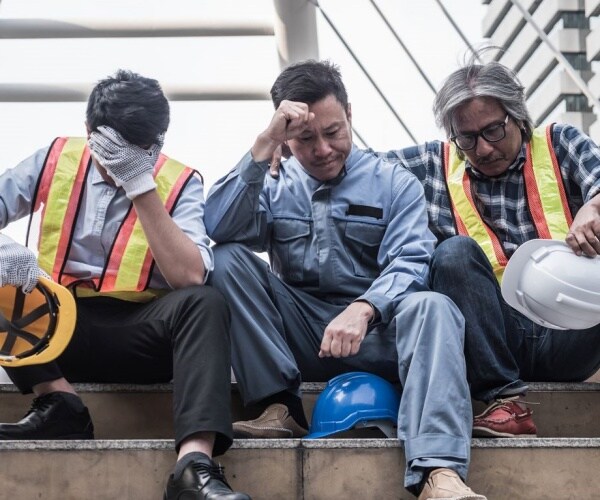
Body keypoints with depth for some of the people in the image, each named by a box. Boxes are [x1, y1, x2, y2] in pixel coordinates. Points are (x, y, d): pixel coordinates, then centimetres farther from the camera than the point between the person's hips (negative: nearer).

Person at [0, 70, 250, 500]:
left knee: (204, 303, -32)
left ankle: (195, 465, -47)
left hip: (139, 333, -1)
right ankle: (59, 402, -22)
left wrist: (142, 186, -22)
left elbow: (190, 277, -19)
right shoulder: (57, 159, 2)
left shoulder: (179, 183, -4)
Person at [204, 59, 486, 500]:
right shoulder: (275, 186, 13)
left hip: (376, 331, -1)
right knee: (228, 259, -17)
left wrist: (362, 309, -29)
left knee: (432, 307, -33)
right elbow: (220, 228, -7)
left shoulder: (394, 183, 7)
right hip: (297, 335, 2)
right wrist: (264, 146, -13)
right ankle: (279, 407, -22)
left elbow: (409, 262, -9)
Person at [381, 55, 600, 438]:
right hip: (494, 334, 1)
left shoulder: (560, 145, 12)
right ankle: (506, 399, -28)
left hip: (565, 335, -1)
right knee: (455, 252, -26)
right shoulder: (436, 165, 12)